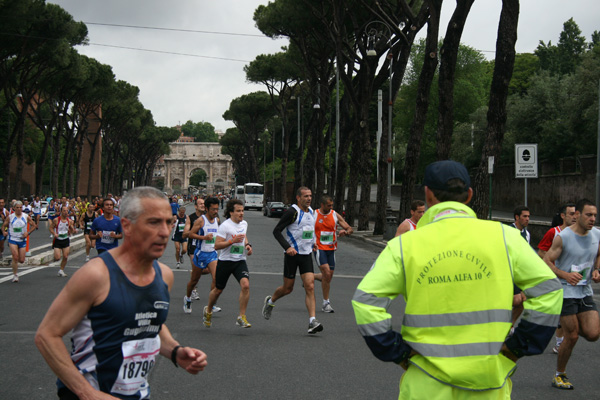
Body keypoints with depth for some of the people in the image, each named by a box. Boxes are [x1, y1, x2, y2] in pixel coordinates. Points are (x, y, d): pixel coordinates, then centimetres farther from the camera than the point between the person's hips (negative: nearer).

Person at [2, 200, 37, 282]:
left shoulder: (26, 217, -1)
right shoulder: (10, 217, -3)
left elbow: (34, 226, 7)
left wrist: (28, 233, -7)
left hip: (22, 240, 2)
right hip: (12, 239, -2)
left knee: (21, 260, 2)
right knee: (15, 257, -16)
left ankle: (13, 262, 37)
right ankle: (15, 275, -3)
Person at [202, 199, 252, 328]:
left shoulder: (244, 224, 8)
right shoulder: (225, 226, -13)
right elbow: (217, 245, -17)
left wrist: (247, 245, 11)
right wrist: (233, 241, -26)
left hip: (240, 261, 4)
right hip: (225, 261, -4)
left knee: (245, 285, -20)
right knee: (218, 290, 10)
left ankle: (241, 317, -12)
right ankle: (208, 311, 39)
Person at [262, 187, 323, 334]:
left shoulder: (311, 212, 10)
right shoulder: (292, 212, -12)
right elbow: (276, 231, -13)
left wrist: (313, 243, 13)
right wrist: (287, 247, -23)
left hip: (306, 254, 5)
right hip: (292, 254, -5)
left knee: (310, 287, -10)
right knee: (287, 288, 7)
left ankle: (312, 322, -14)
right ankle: (270, 302, 38)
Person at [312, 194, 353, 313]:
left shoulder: (335, 215, 2)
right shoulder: (313, 215, -4)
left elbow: (350, 229, 1)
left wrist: (346, 231, -22)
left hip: (331, 249, 4)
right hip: (319, 248, -4)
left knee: (328, 276, 6)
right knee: (327, 273, -17)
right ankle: (326, 302, -6)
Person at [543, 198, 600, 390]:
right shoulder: (562, 237, -13)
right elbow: (546, 262, -11)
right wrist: (565, 275, -25)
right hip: (566, 293, -5)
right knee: (571, 337, -3)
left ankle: (572, 325, 27)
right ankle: (559, 376, 17)